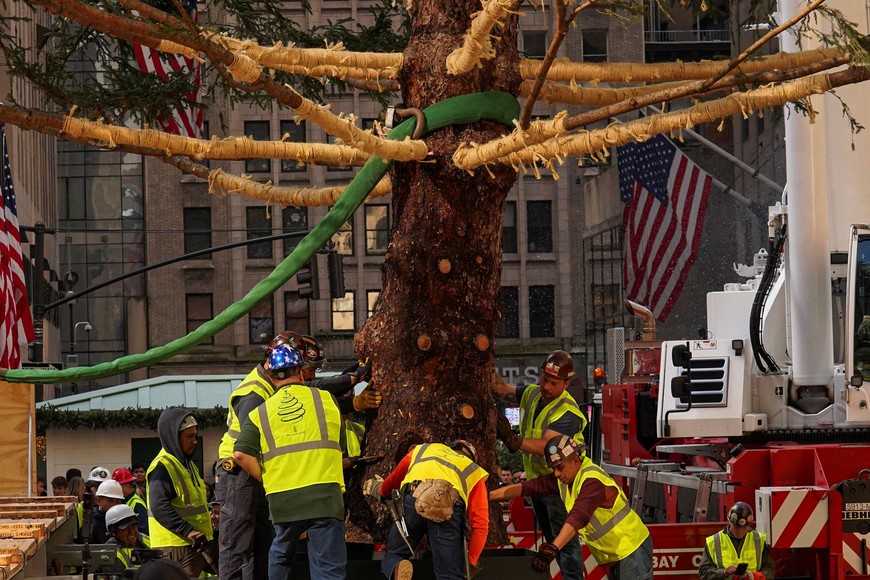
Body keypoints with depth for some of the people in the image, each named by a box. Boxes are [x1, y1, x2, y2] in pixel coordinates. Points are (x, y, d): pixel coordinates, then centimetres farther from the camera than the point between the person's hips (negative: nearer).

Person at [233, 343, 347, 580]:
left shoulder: (261, 412, 10)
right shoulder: (327, 400, 9)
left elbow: (240, 454, -1)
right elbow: (342, 446, 17)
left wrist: (267, 479, 11)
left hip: (282, 498, 2)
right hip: (325, 495, -2)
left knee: (280, 555, 25)